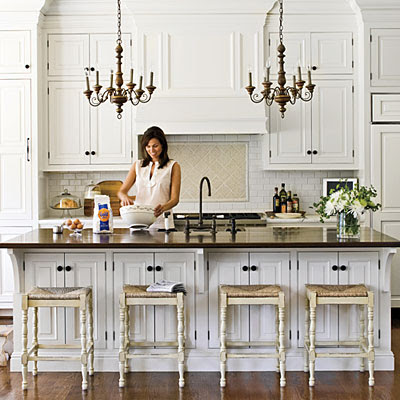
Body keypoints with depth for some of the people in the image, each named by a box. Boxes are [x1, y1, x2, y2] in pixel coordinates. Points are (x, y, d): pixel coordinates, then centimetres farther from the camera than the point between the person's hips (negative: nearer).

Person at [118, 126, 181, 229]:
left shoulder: (173, 166, 4)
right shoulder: (137, 165, 14)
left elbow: (175, 198, -2)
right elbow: (122, 191, 9)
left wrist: (163, 207, -23)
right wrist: (124, 197, -15)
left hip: (161, 222, -2)